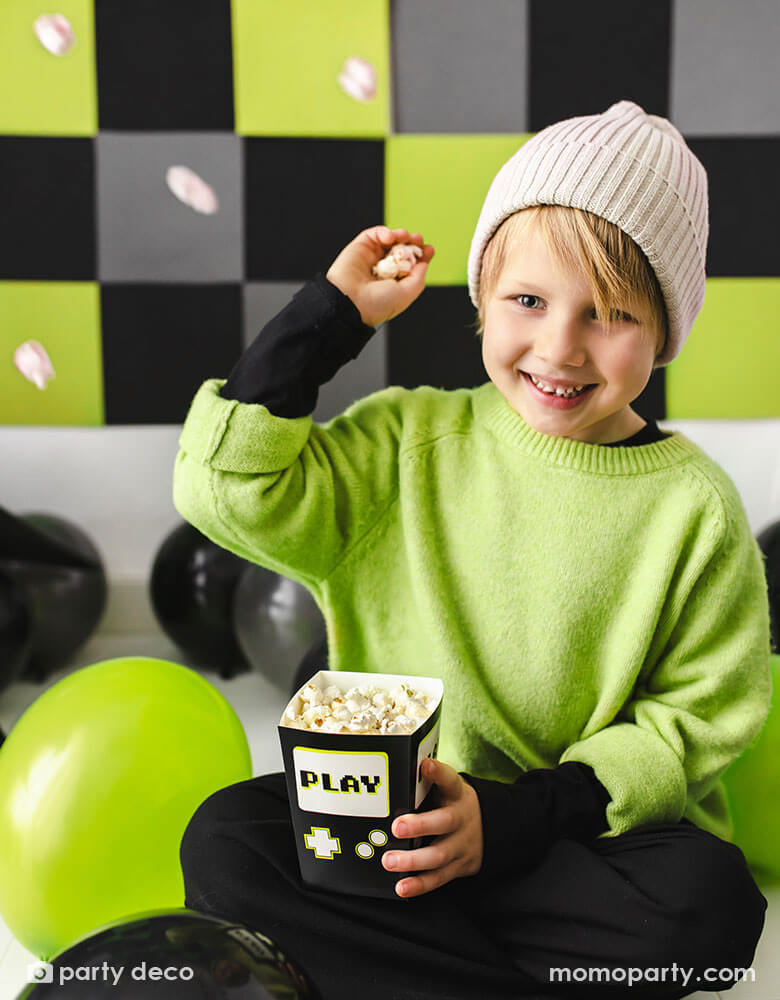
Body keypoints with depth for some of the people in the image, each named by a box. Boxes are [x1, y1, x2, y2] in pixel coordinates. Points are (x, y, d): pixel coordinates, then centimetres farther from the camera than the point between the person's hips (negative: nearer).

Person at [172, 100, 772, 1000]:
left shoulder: (695, 506, -4)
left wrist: (510, 817, -15)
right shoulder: (408, 444, 1)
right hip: (393, 814, 2)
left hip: (594, 837, -1)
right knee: (225, 839, -21)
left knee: (705, 901, -31)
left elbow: (689, 728, -3)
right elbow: (229, 487, -10)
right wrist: (333, 312, -8)